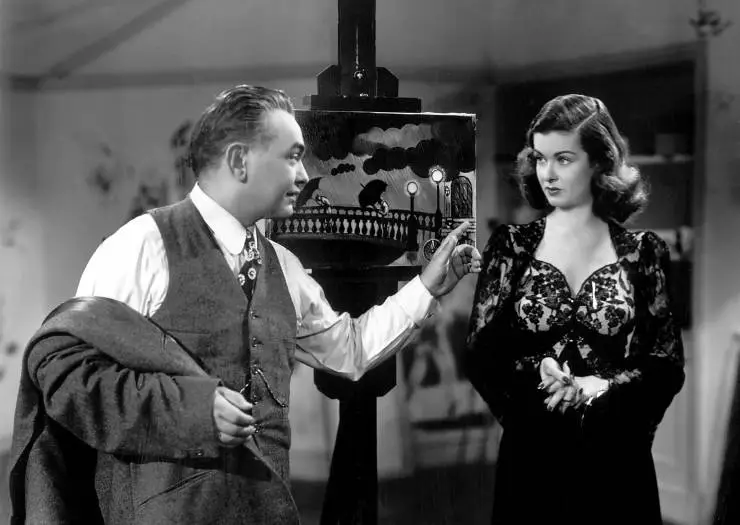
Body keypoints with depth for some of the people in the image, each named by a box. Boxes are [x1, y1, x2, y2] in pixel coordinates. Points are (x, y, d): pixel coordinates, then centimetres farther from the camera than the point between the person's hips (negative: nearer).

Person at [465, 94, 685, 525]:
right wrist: (536, 376, -18)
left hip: (617, 457, 0)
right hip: (532, 455, 0)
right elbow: (479, 355, -1)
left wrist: (601, 385, -16)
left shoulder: (642, 252, 1)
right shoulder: (512, 246, 2)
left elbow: (669, 364, -1)